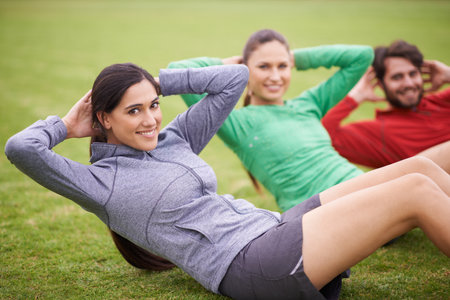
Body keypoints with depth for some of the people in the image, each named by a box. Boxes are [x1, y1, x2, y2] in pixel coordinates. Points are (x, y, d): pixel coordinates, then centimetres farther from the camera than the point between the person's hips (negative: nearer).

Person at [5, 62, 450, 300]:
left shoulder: (174, 140, 18)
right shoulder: (101, 182, -1)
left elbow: (235, 78, 22)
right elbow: (20, 148, -14)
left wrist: (160, 82, 18)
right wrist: (67, 125, 5)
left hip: (273, 225, 9)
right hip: (245, 262, -8)